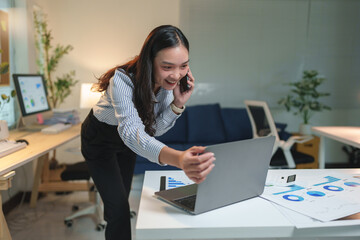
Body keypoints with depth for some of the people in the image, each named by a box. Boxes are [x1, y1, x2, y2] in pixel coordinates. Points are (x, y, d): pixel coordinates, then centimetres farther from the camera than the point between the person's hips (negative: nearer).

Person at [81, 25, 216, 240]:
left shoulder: (169, 83, -21)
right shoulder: (123, 80, -38)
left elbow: (155, 129, -15)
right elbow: (131, 130, -53)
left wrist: (179, 102, -34)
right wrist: (177, 158, -71)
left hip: (126, 142, 5)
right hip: (99, 139, -5)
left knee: (122, 193, 21)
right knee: (119, 207, -10)